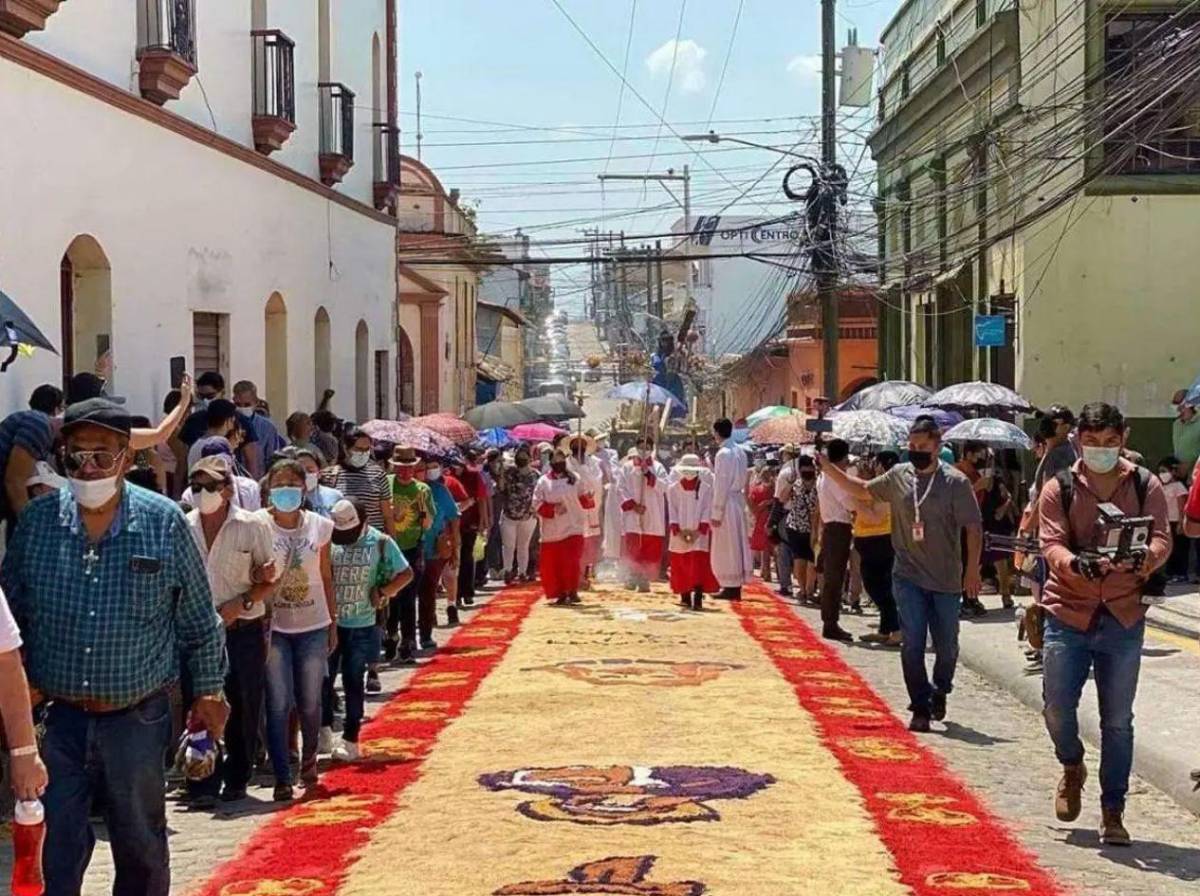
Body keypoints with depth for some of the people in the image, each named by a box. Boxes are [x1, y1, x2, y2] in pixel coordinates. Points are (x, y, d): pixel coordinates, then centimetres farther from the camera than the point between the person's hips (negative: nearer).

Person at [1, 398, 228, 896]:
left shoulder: (164, 523, -5)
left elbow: (198, 619, 3)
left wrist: (208, 691, 6)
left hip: (137, 718, -1)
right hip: (57, 718, 1)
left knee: (140, 847, 14)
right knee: (54, 849, 4)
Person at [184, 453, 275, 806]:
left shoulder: (252, 526, -3)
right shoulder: (183, 527, 4)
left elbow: (269, 580, 0)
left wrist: (242, 603, -15)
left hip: (244, 629, -1)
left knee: (244, 708, 6)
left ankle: (236, 780, 20)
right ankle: (204, 784, 0)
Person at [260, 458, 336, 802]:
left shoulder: (320, 526, 0)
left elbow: (326, 577, 8)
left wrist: (333, 623, 10)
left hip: (313, 626, 2)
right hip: (274, 627, -2)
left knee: (310, 702, 10)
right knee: (278, 704, -4)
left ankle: (309, 761, 34)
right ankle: (282, 779, 1)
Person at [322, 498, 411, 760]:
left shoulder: (380, 543, -6)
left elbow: (406, 574, -1)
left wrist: (382, 593, -13)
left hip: (361, 627, -1)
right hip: (328, 623, 1)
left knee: (353, 682, 5)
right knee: (323, 677, 2)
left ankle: (350, 740, 14)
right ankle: (324, 729, 18)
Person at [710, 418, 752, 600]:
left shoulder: (723, 453, -15)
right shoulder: (740, 452, 10)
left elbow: (721, 485, -17)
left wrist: (716, 513, -14)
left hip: (727, 502, -8)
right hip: (739, 499, 9)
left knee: (726, 547, -2)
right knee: (738, 544, 10)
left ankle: (730, 587, 0)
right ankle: (736, 586, 15)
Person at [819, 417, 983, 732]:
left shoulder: (955, 482, -8)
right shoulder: (898, 476, 3)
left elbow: (973, 528, -7)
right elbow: (862, 491, 16)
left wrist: (972, 570, -12)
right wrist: (829, 469, 7)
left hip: (946, 579, -1)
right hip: (909, 576, 2)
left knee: (946, 645, 10)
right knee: (912, 643, -5)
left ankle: (939, 691, 37)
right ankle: (920, 708, 3)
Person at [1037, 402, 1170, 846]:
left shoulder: (1145, 486, 4)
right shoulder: (1059, 488, 2)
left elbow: (1162, 539, -5)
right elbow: (1051, 544, -8)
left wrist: (1142, 559, -28)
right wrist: (1076, 564, -31)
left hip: (1123, 617, 0)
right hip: (1068, 613, 0)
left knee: (1118, 721, 4)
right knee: (1057, 708, 1)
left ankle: (1113, 813, 15)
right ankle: (1072, 769, 33)